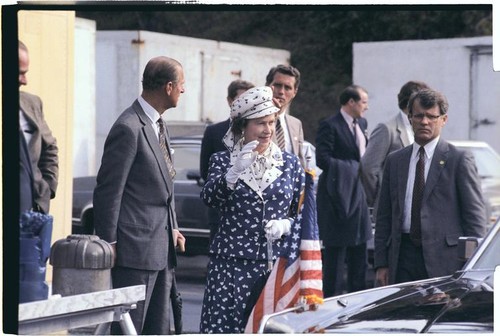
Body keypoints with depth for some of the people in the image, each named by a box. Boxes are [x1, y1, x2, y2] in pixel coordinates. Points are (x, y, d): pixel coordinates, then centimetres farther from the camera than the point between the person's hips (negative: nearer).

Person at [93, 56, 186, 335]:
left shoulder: (158, 124, 15)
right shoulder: (129, 128, -15)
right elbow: (108, 191, -15)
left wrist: (171, 228, 14)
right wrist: (109, 243, -13)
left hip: (161, 249, 10)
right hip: (136, 248, -10)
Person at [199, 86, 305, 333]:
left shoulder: (289, 163, 11)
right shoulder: (223, 161, 5)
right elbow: (209, 198, -13)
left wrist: (286, 225, -7)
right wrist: (234, 172, -27)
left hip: (277, 266, 2)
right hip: (232, 264, -2)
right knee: (223, 327, -7)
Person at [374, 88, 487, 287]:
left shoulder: (459, 160, 2)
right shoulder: (394, 161, 15)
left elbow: (475, 216, -1)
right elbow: (384, 217, 15)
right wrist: (381, 264, 8)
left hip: (444, 260, -3)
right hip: (403, 259, 3)